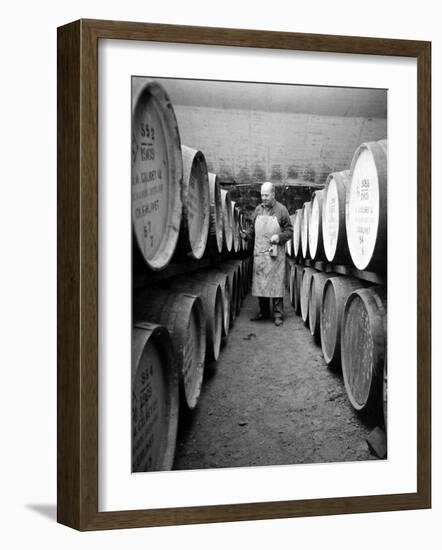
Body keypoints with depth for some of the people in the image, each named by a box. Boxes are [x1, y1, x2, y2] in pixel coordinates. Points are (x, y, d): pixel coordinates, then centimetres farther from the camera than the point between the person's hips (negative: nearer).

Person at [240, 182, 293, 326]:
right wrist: (246, 234, -1)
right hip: (259, 253, 4)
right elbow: (253, 229, 18)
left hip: (275, 253, -4)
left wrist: (279, 237, -15)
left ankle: (278, 314, 2)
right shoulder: (258, 210, 12)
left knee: (276, 283, -4)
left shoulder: (281, 210, -1)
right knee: (260, 283, 8)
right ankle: (263, 311, 20)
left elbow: (290, 230, 1)